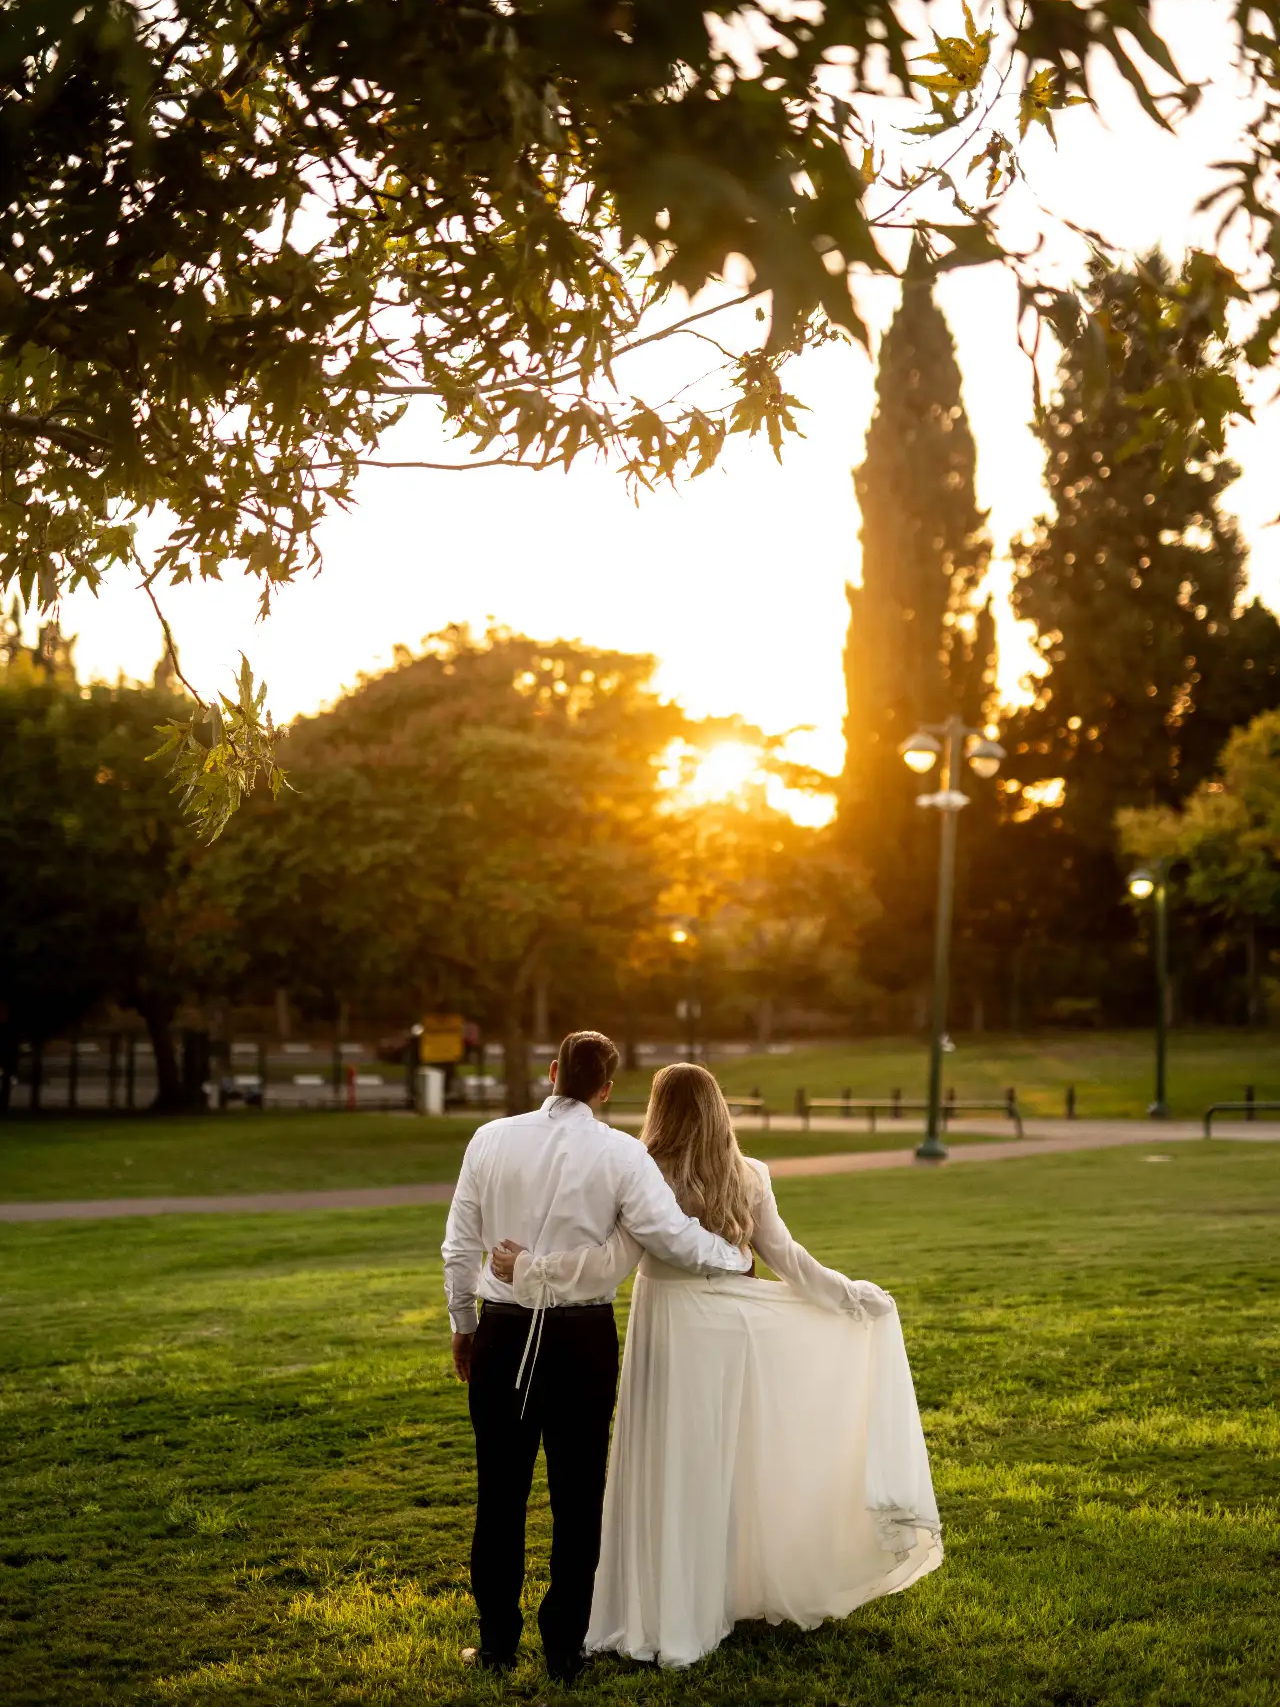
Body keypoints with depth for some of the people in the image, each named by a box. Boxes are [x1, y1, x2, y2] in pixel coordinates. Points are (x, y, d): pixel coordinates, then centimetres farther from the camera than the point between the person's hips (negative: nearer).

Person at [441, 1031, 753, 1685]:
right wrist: (736, 1255, 6)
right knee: (577, 1499, 10)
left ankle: (497, 1640, 21)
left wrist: (463, 1325, 15)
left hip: (502, 1335, 2)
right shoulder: (620, 1154, -10)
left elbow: (460, 1245, 2)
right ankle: (564, 1648, 16)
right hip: (583, 1340, -1)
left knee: (500, 1493, 12)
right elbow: (674, 1239, -13)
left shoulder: (490, 1140, -3)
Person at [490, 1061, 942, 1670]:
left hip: (671, 1330, -4)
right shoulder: (747, 1177, 2)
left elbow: (611, 1262, -19)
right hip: (731, 1328, 5)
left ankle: (662, 1621, 7)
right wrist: (851, 1296, 17)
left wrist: (528, 1267, -15)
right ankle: (715, 1605, 25)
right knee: (720, 1467, 15)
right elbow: (786, 1258, 5)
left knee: (667, 1470, 3)